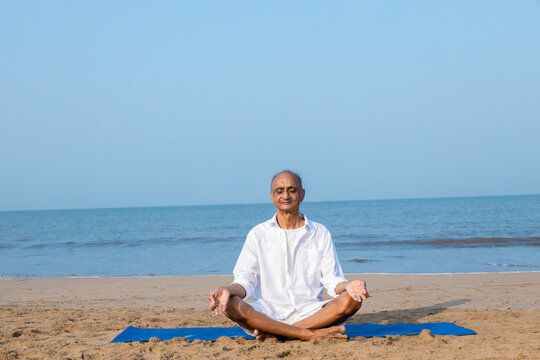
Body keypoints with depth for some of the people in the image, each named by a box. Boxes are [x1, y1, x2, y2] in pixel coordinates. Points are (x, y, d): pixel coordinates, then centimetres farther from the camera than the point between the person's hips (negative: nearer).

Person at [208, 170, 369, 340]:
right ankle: (310, 334, -33)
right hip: (267, 312, -1)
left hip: (310, 312, 1)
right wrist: (227, 290, -22)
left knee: (351, 301, -27)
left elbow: (332, 280, 6)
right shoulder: (258, 234, 11)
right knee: (230, 305, -30)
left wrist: (347, 286, -19)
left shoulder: (320, 234, 13)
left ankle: (271, 332, -28)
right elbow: (245, 280, 3)